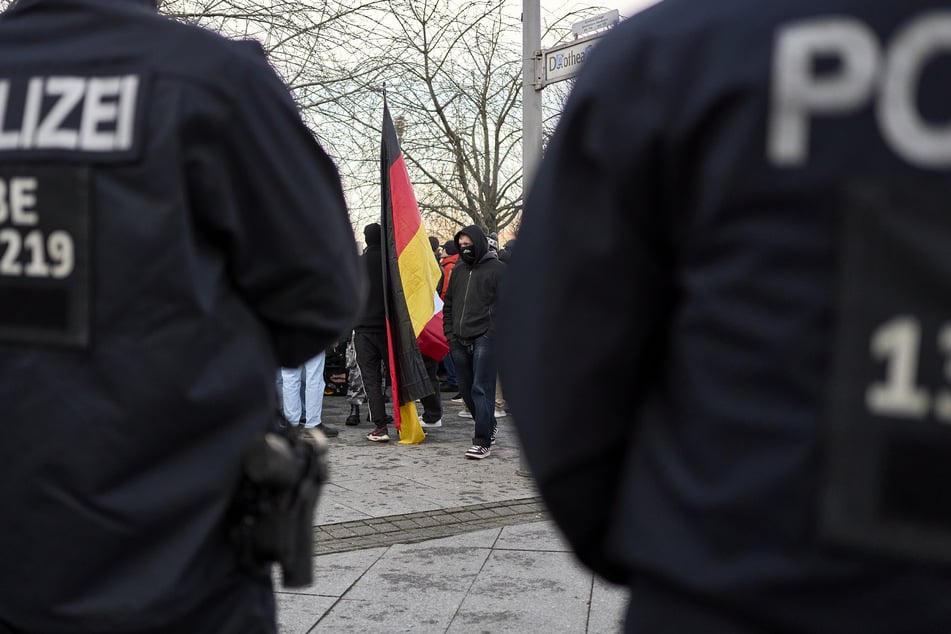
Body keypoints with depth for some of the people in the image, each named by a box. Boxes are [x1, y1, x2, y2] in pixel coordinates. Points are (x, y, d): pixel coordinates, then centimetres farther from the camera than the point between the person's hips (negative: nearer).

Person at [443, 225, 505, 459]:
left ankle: (482, 441, -6)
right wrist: (450, 333, 12)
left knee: (481, 389, -9)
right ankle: (488, 425, 33)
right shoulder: (458, 270, 17)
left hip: (484, 339, -6)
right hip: (460, 342, 7)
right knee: (466, 390, 12)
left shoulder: (497, 269, -1)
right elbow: (448, 305, 23)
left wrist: (493, 333, -13)